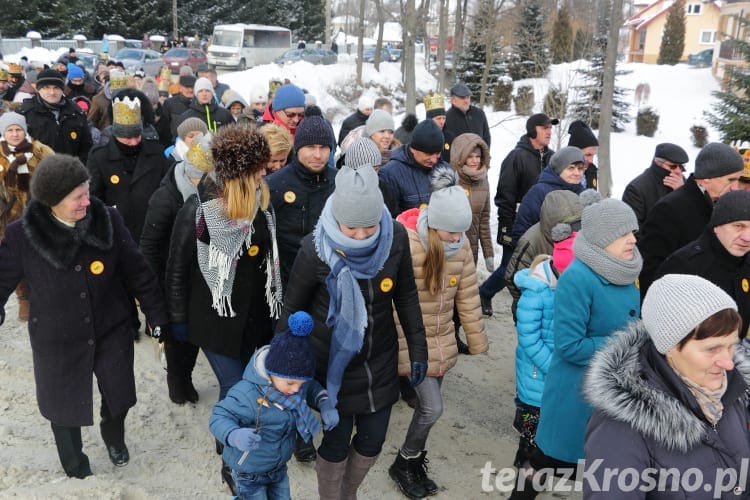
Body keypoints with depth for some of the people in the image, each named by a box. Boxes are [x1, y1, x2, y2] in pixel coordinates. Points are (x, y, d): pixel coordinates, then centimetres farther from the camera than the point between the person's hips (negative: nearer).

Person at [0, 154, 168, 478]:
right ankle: (75, 468, 47)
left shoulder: (107, 220, -15)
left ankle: (113, 436, 52)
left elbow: (137, 272, -7)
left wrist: (157, 317, -2)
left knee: (120, 398, 14)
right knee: (65, 408, 17)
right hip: (57, 341, 0)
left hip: (111, 332, 1)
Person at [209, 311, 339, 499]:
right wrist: (235, 436, -51)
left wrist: (325, 404, -13)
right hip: (249, 472, -6)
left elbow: (312, 388, 7)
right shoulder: (248, 394, -36)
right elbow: (218, 418, -31)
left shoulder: (296, 382, -14)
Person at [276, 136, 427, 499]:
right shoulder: (316, 248, -22)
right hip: (334, 362, -3)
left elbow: (406, 295, 1)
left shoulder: (395, 238, -15)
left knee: (373, 440, 17)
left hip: (381, 360, 3)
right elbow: (293, 306, -8)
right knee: (337, 441, 10)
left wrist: (418, 348, 4)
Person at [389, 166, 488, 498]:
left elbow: (468, 295, 5)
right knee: (432, 408, -5)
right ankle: (403, 464, 21)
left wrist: (477, 339, 9)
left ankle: (414, 464, 37)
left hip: (442, 341, 6)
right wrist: (400, 351, -15)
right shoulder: (405, 242, -23)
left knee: (427, 406, 14)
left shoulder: (461, 244, -4)